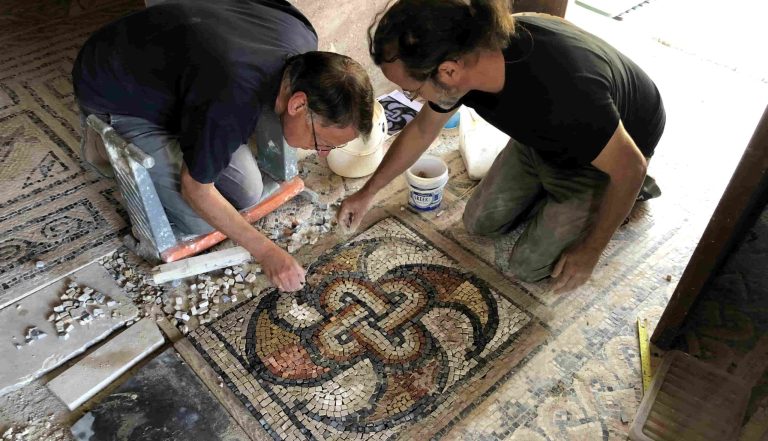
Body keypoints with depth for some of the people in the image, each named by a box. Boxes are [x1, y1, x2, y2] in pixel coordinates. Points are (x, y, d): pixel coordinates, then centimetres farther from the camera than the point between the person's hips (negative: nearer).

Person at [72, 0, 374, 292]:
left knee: (246, 194, -3)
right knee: (199, 221, -13)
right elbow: (196, 190, -26)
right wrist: (266, 252, -21)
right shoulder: (231, 106, -43)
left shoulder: (303, 36, -22)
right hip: (114, 96, -6)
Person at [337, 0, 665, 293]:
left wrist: (589, 251, -16)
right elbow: (423, 129, -3)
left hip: (609, 153, -5)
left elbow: (631, 166, -29)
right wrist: (368, 192, 8)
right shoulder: (468, 54, -23)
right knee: (479, 223, 11)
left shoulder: (562, 89, -46)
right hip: (543, 138, 6)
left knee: (529, 266, 0)